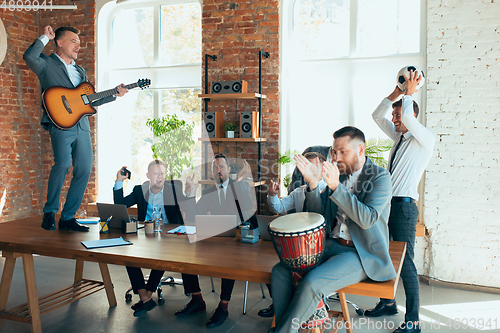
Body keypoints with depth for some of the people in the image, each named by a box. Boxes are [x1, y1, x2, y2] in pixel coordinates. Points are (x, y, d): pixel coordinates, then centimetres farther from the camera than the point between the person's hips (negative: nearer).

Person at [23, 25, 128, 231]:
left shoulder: (80, 71, 27)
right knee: (62, 164, -22)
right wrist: (45, 37, -3)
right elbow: (29, 57, -16)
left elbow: (90, 100, 25)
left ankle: (67, 218, 10)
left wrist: (115, 94, 16)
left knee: (84, 170, -1)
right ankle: (49, 212, -2)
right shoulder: (47, 64, 7)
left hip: (82, 126, 6)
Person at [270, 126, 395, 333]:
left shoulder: (380, 177, -8)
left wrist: (336, 187, -28)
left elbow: (367, 219, -21)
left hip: (362, 253, -7)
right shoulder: (339, 174, 9)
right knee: (280, 271, -8)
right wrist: (313, 184, -10)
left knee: (312, 283, -27)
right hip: (331, 245, 7)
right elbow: (319, 213, 8)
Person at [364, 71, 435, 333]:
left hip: (403, 206, -8)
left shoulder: (426, 139, -6)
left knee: (405, 263, -6)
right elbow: (377, 116, 22)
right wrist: (397, 92, 12)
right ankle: (387, 303, 32)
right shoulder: (399, 136, 17)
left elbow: (408, 117, -25)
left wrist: (409, 93, -9)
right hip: (386, 203, 8)